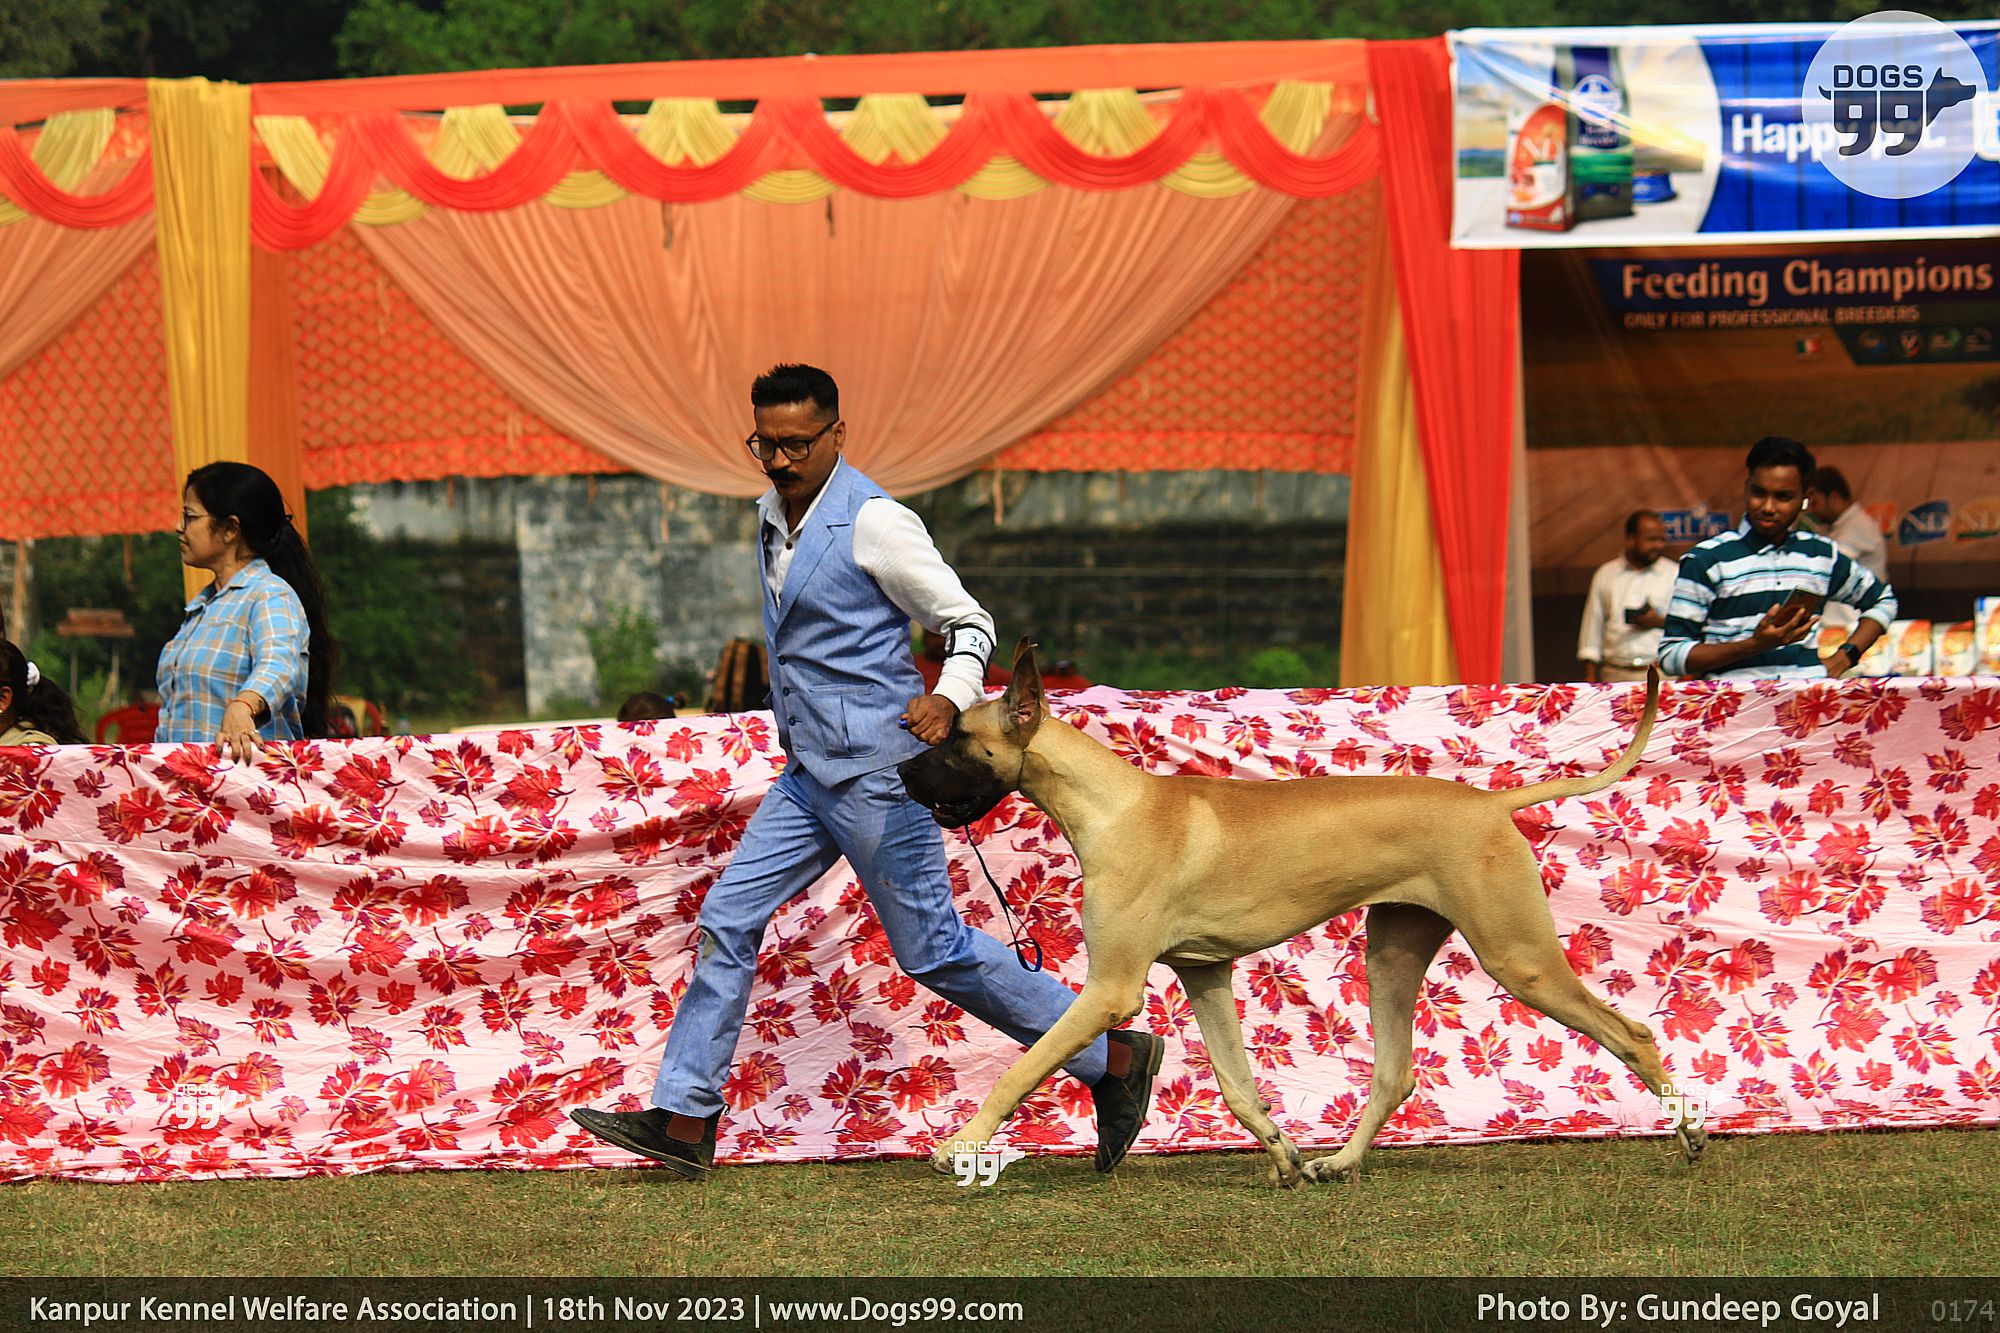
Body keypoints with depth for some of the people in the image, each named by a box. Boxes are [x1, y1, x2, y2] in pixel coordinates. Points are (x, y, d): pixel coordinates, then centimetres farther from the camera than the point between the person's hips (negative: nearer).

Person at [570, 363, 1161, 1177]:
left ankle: (1114, 1057, 4)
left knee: (931, 948, -5)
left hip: (874, 770, -9)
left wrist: (950, 698, -31)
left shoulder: (872, 523, -15)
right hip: (810, 773, 9)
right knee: (727, 920, 4)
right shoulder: (773, 513, 10)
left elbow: (968, 621, -12)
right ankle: (683, 1120, 6)